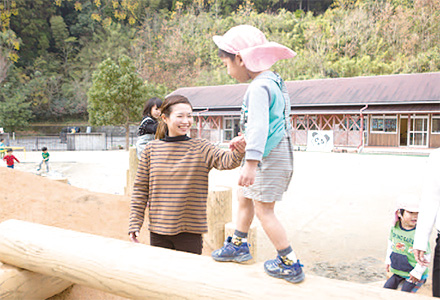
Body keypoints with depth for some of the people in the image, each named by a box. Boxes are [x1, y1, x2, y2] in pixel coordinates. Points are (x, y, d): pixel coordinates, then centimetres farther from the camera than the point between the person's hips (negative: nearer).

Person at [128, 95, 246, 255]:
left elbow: (226, 161, -23)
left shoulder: (201, 148, -5)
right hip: (157, 231, 2)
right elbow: (140, 189, 5)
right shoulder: (151, 149, 1)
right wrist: (135, 223, 3)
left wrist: (238, 151, -45)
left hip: (190, 231, -2)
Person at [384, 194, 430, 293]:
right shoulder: (395, 227, -6)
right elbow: (391, 243, 12)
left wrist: (417, 272, -15)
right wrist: (388, 260, 16)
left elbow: (425, 256, -18)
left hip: (415, 273, -6)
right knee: (387, 288, 9)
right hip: (398, 270, 6)